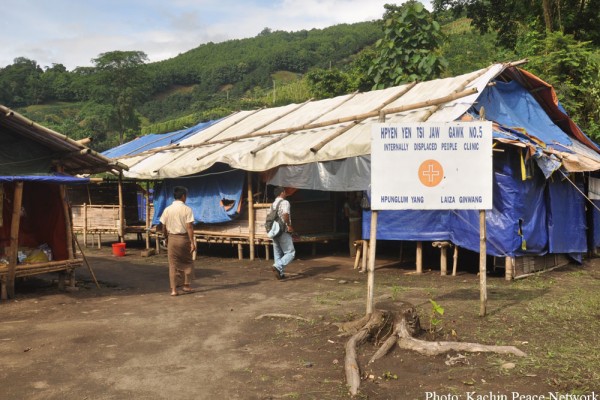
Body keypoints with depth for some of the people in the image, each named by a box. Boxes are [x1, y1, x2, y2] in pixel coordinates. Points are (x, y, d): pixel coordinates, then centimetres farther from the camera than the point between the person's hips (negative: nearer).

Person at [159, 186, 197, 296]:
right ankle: (187, 285, 21)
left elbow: (164, 228, 5)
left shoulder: (167, 210, 1)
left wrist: (166, 238, 21)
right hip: (184, 238, -2)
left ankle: (173, 289, 6)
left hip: (172, 238, 3)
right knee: (188, 262, 16)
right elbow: (189, 227, -14)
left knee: (173, 264, 7)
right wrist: (192, 242, -12)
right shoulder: (187, 209, -9)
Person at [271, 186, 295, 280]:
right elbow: (285, 214, -27)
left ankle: (280, 273, 13)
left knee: (278, 254, 12)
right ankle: (278, 267, -21)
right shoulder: (285, 202, -9)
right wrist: (289, 226, -18)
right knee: (290, 253, -4)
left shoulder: (273, 204, 16)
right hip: (283, 232, -8)